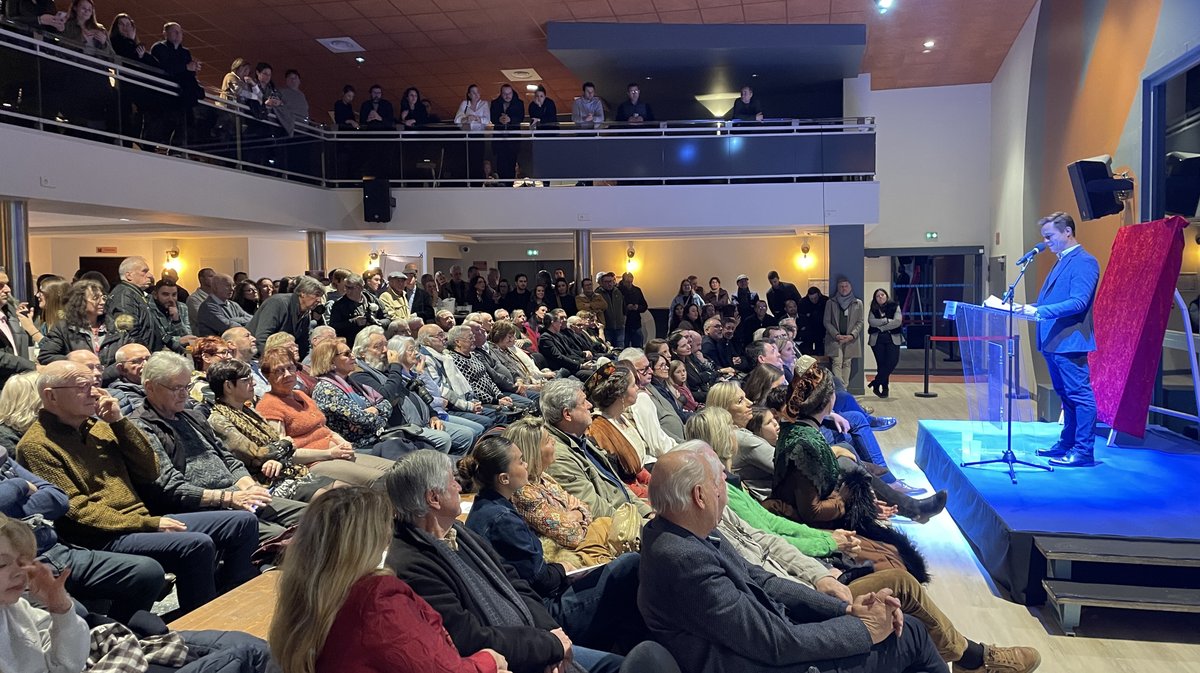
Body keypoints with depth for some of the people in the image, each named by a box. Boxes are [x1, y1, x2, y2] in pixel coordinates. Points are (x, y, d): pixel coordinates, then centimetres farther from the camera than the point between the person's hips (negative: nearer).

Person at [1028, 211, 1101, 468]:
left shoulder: (1084, 261, -11)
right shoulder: (1061, 262, 19)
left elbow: (1079, 302, -21)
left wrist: (1040, 311, -26)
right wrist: (1031, 309, 7)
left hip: (1070, 341, -10)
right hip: (1053, 341, 10)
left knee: (1079, 394, -6)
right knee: (1066, 395, 16)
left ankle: (1084, 451, -3)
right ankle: (1068, 443, 25)